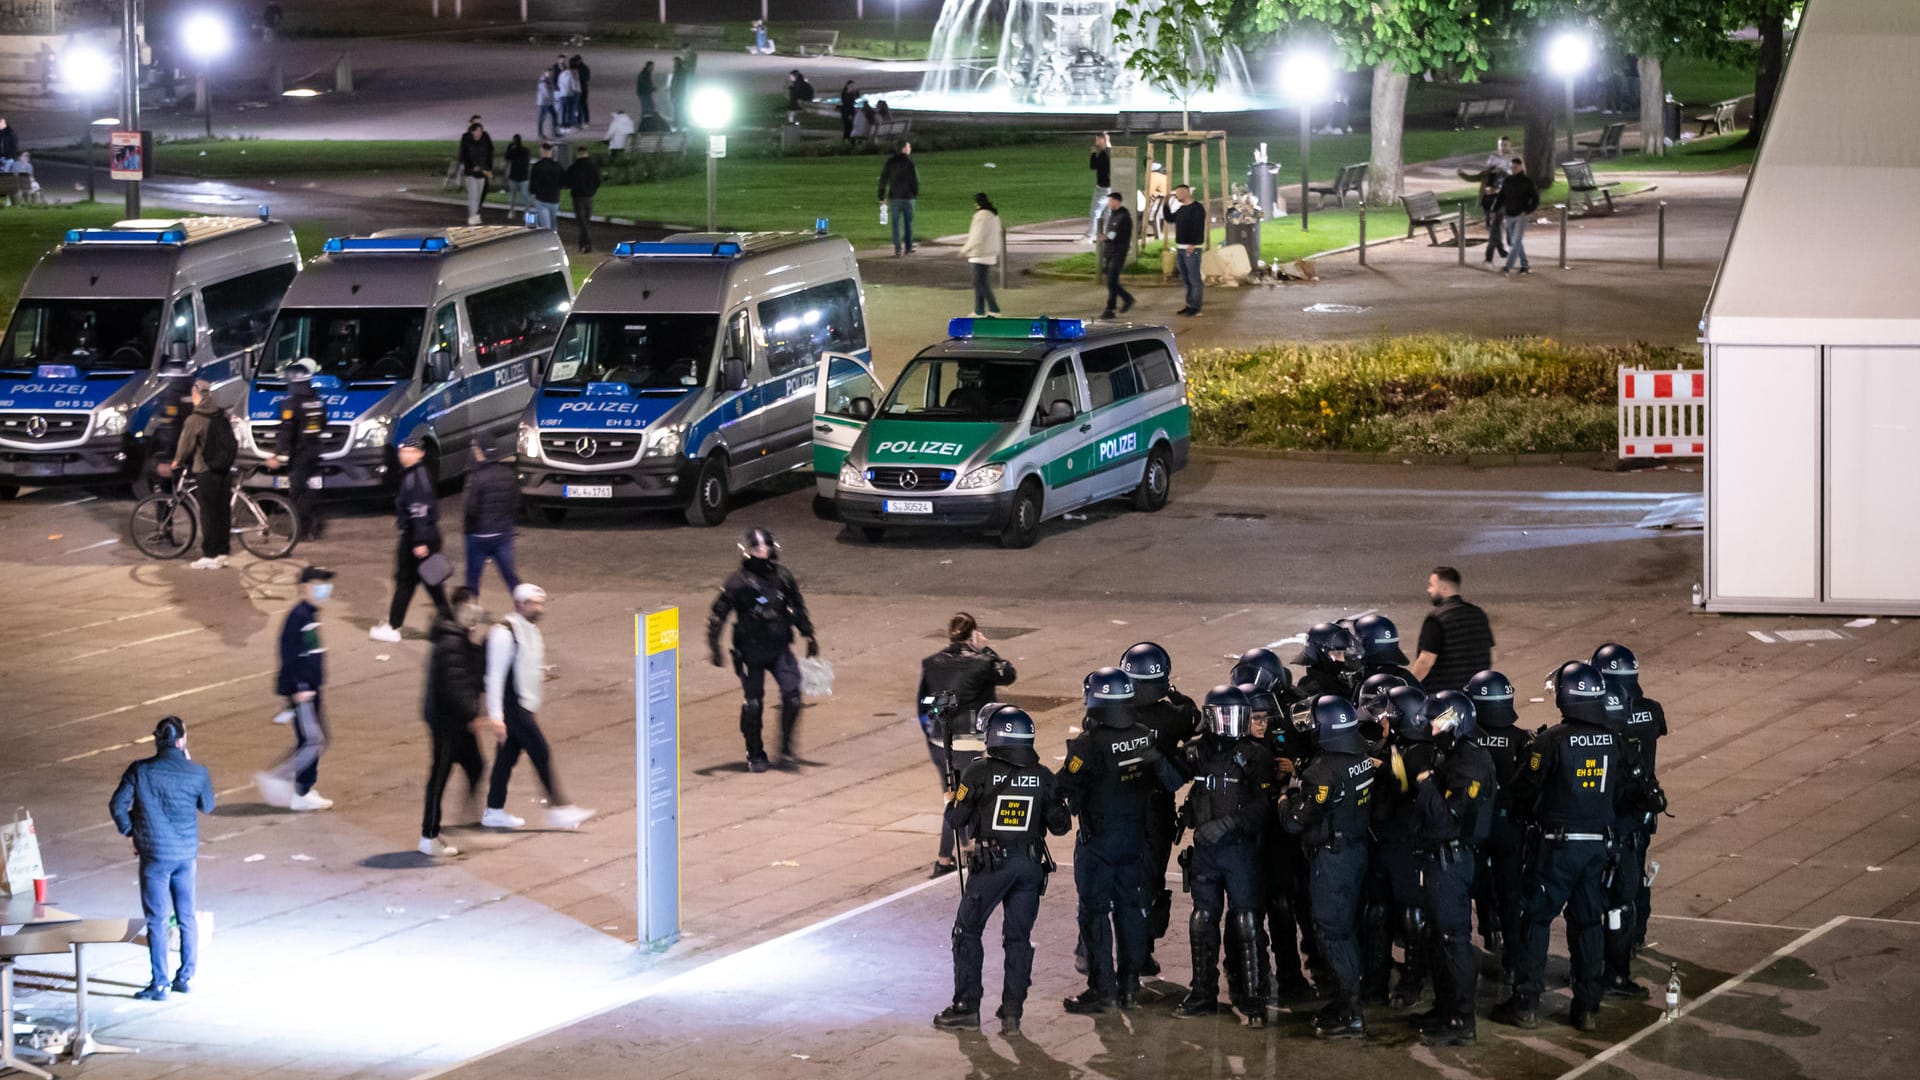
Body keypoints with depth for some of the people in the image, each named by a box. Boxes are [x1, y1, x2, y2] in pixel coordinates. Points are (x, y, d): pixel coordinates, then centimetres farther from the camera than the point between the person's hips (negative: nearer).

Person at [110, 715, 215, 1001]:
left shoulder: (140, 771, -12)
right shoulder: (196, 772, -8)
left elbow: (117, 805, -9)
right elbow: (207, 806, 9)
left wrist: (130, 832, 8)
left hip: (155, 855, -2)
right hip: (187, 854, 2)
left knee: (156, 920, 4)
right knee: (187, 918, 15)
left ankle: (159, 984, 5)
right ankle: (185, 977, 22)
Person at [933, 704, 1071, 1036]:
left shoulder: (980, 773, -10)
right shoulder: (1043, 776, 1)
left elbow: (953, 821, -6)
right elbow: (1060, 825, 4)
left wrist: (952, 802, 15)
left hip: (991, 863, -3)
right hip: (1030, 866, 4)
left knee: (967, 931, 11)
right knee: (1019, 938, 10)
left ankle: (967, 1006, 11)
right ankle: (1012, 1013, 6)